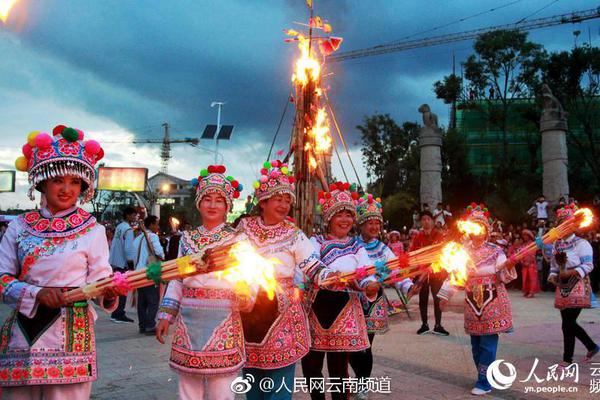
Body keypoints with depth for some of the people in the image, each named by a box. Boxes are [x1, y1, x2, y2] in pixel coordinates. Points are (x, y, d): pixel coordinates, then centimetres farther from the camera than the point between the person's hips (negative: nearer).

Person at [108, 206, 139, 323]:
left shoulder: (119, 227, 11)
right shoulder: (128, 230, -14)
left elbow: (113, 245, 15)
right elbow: (128, 249, -21)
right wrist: (131, 264, -14)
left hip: (115, 262, 9)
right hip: (123, 263, -8)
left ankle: (116, 313, 20)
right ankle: (119, 314, 2)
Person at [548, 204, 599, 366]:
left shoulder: (581, 243, -8)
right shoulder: (557, 245, 12)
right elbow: (553, 265, 18)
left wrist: (571, 272, -24)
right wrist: (553, 276, -1)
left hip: (577, 288, -7)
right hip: (563, 288, 7)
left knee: (568, 324, -6)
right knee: (569, 323, 13)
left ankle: (567, 357, 8)